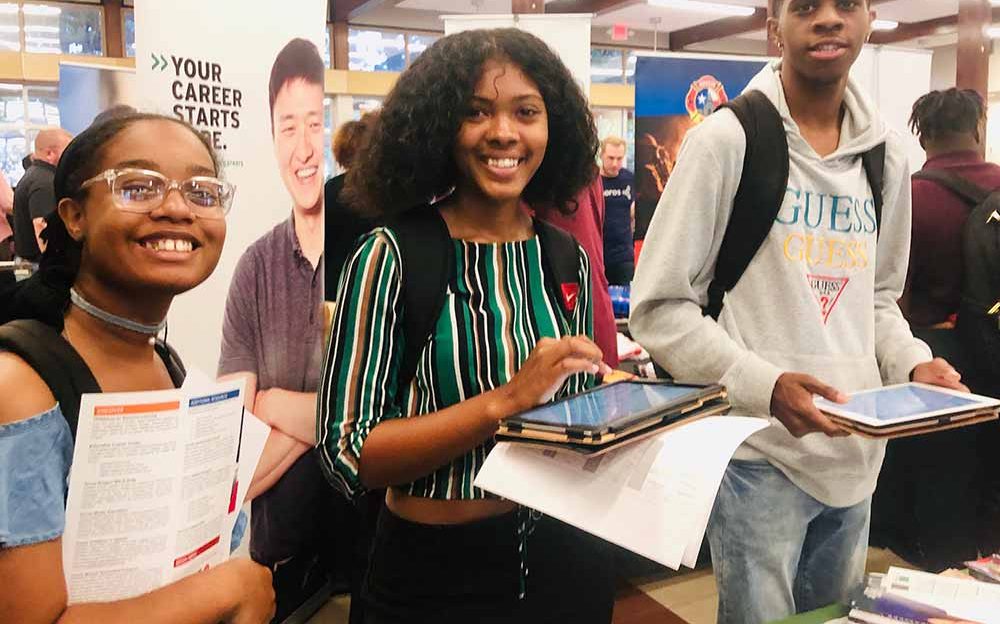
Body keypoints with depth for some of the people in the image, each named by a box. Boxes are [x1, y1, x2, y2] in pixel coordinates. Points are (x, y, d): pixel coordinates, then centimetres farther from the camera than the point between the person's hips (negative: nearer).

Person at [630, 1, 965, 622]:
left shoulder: (889, 154, 7)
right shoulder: (727, 139, -11)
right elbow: (659, 307, -12)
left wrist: (912, 363, -2)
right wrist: (762, 384, -23)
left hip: (855, 452, 6)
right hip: (759, 452, -6)